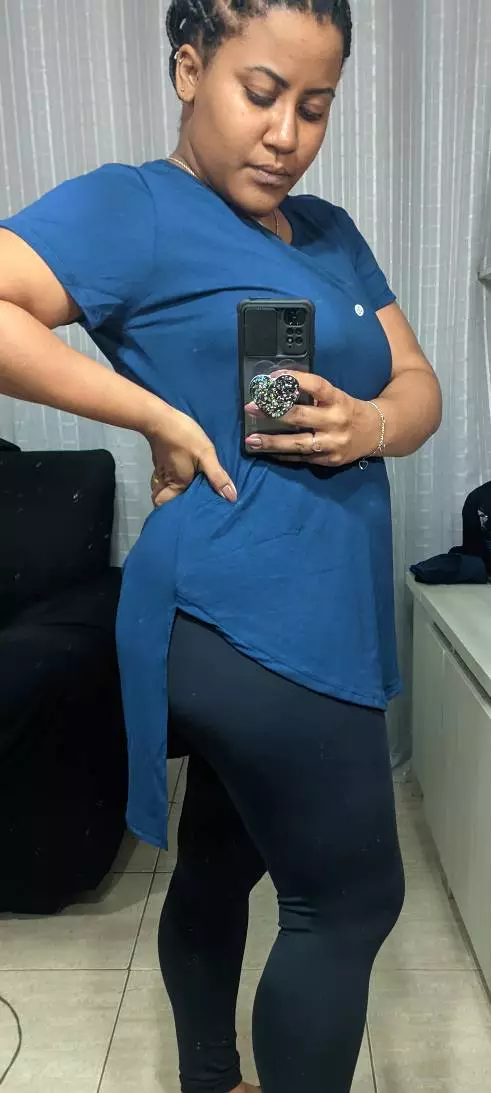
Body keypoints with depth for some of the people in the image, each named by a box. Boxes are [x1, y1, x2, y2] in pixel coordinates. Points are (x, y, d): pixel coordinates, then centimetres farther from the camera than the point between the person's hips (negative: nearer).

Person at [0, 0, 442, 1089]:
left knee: (221, 865, 21)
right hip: (255, 629, -8)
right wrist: (162, 418, -18)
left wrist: (374, 424, -8)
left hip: (314, 621, 8)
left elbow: (420, 386, 13)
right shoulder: (131, 205, -5)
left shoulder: (330, 232, 17)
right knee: (352, 904, 4)